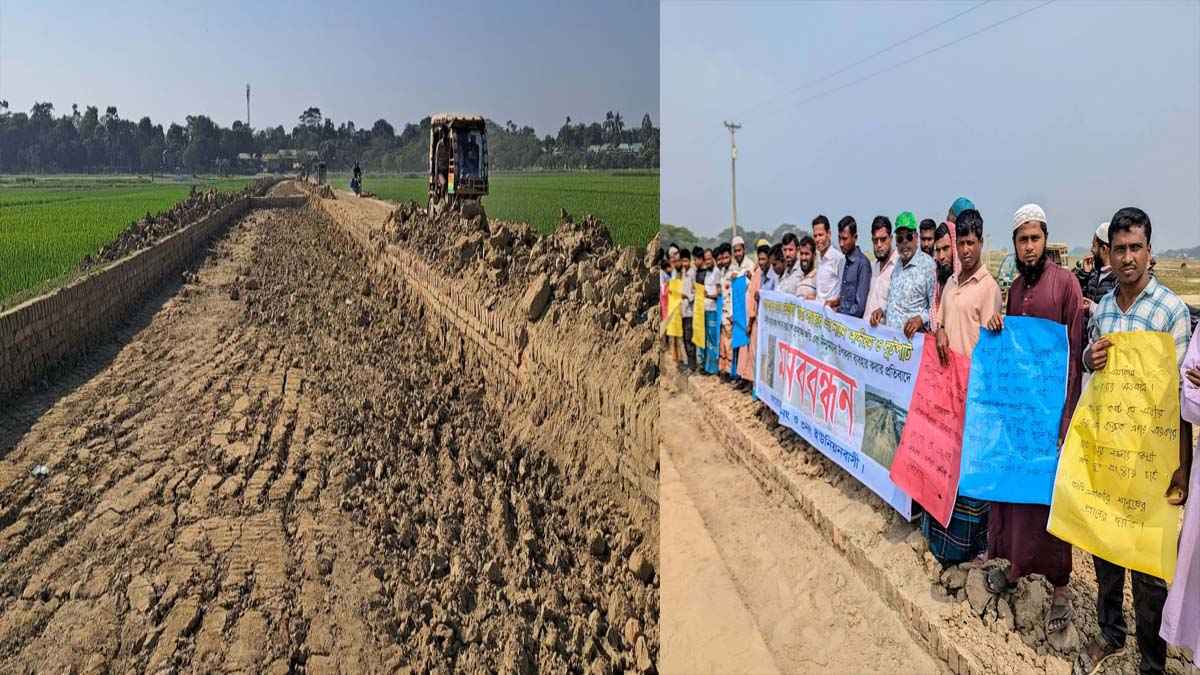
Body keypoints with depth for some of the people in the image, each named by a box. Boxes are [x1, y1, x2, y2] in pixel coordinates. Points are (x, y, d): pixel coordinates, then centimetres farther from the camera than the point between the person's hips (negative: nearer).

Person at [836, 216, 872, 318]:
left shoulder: (862, 263, -11)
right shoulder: (846, 261, 12)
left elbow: (860, 307, -14)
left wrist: (838, 315, -10)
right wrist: (837, 301, 5)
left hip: (854, 319, -6)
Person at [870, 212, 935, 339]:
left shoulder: (928, 265, -9)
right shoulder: (897, 265, 15)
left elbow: (935, 307, -11)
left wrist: (921, 318, -25)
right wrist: (883, 310, 10)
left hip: (911, 337, -6)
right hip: (889, 333, 6)